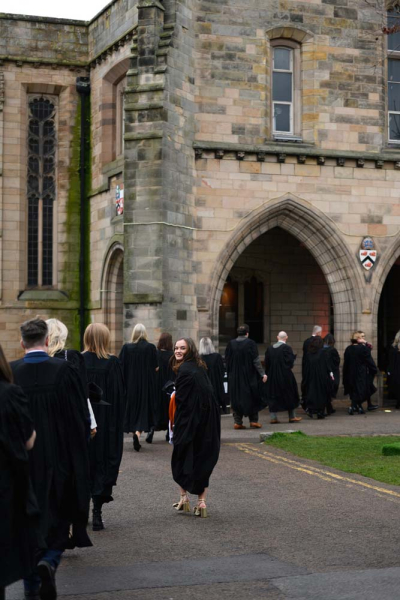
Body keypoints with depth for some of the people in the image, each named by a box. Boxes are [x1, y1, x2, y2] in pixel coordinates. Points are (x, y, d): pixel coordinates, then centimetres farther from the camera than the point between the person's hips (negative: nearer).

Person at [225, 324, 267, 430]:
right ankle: (253, 421, 10)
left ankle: (237, 422, 5)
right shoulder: (250, 343, -10)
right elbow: (256, 361, -11)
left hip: (234, 377, 3)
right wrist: (262, 374, -5)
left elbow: (227, 360, 4)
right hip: (249, 376, -3)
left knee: (236, 398, 9)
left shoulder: (231, 344, -1)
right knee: (252, 398, 10)